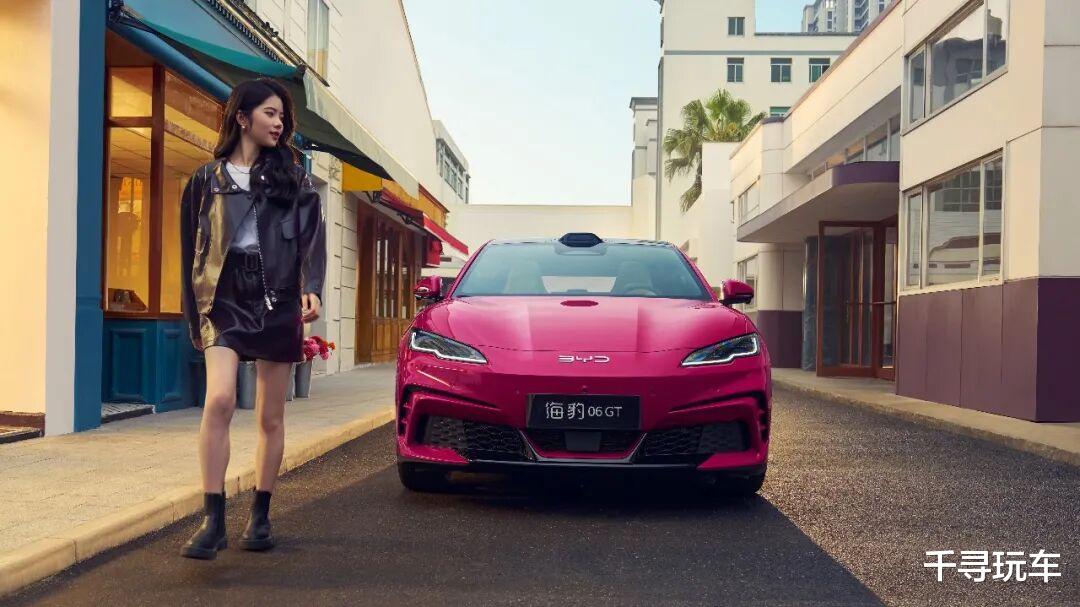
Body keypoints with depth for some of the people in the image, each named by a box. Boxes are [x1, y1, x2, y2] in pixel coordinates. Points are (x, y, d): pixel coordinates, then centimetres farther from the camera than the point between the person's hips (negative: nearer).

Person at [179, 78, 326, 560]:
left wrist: (311, 289, -21)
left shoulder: (293, 179, 9)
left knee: (271, 417, 5)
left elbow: (312, 236, -3)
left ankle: (260, 517, 18)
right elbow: (192, 250, 12)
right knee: (219, 400, -20)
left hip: (278, 303, 1)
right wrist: (195, 319, 11)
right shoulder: (207, 180, 9)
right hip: (226, 300, -1)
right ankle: (213, 521, -12)